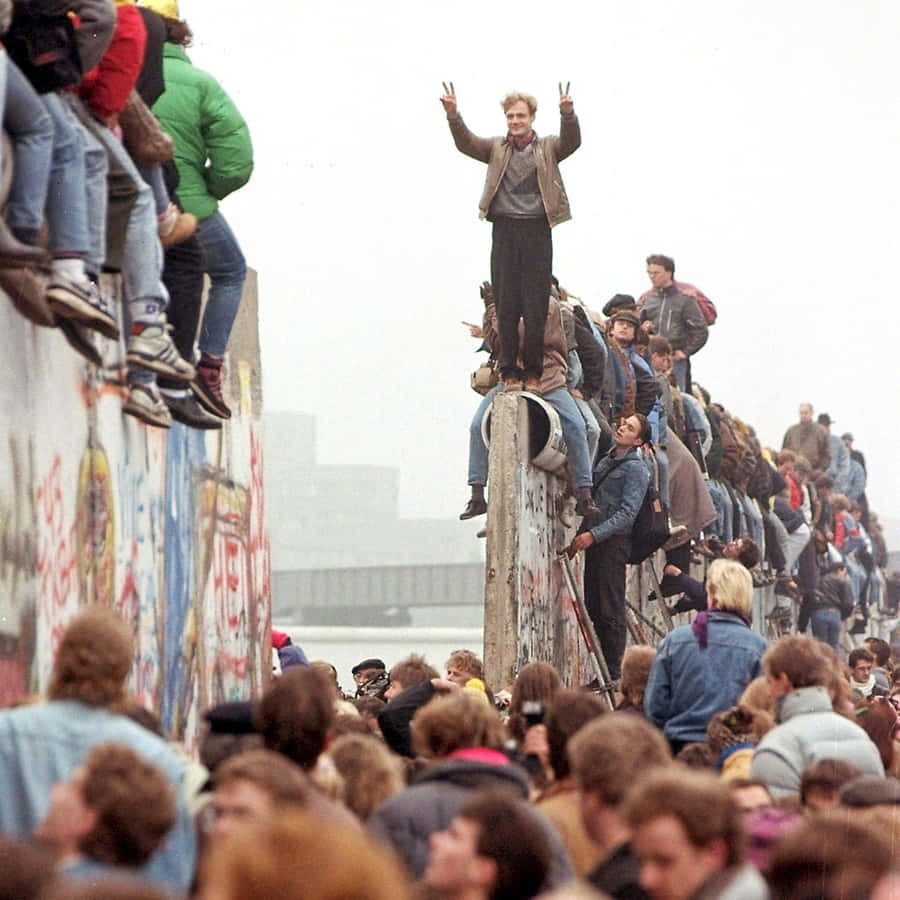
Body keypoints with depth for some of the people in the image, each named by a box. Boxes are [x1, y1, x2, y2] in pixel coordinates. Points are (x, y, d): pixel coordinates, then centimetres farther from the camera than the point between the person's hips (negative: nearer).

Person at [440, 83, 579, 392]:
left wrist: (568, 114, -30)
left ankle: (533, 370, 9)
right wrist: (453, 115, -20)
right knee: (506, 305, 1)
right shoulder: (497, 149, 12)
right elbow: (465, 144, -2)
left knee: (536, 306, -1)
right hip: (505, 230, 1)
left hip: (537, 230, -1)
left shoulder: (548, 148, 9)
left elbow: (571, 141, -10)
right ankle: (509, 370, 6)